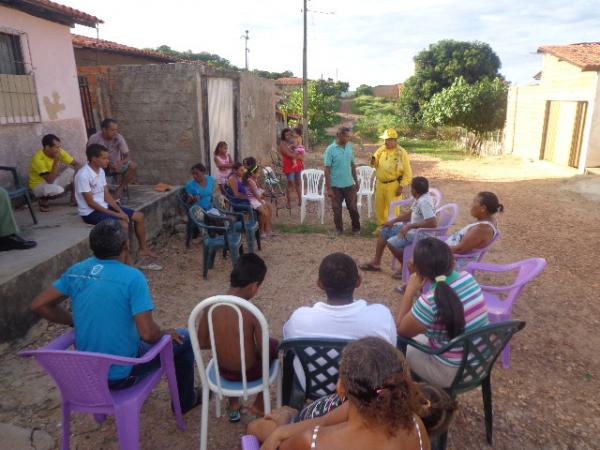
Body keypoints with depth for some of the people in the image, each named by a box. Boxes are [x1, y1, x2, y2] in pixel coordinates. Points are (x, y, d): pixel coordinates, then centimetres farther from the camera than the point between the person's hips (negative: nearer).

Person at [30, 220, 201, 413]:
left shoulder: (76, 270, -5)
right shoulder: (132, 277, -23)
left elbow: (39, 305, 2)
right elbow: (148, 334, -27)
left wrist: (76, 321, 12)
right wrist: (165, 333, -6)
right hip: (120, 373, -6)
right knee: (183, 338, 15)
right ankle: (186, 400, 34)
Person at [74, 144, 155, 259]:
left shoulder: (101, 171, 5)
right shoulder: (83, 175, -22)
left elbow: (107, 196, 7)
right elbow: (90, 203, -21)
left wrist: (120, 211, -7)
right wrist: (115, 214, -21)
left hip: (104, 206, 9)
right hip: (90, 212, -9)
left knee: (139, 216, 3)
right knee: (123, 224, -29)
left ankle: (143, 248, 16)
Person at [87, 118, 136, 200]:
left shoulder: (119, 138, -14)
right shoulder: (94, 139, -15)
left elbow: (127, 156, -14)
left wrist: (120, 162, -38)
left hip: (115, 165, 2)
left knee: (133, 166, -25)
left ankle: (120, 189, -12)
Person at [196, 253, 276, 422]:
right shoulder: (252, 313, -26)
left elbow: (202, 343, -5)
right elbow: (264, 352, -18)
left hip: (223, 370, 4)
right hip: (249, 372, -4)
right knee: (275, 345, 23)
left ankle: (233, 404, 39)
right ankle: (259, 405, 32)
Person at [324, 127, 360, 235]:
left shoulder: (349, 147, 2)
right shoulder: (330, 149, -12)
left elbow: (352, 165, 11)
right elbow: (327, 170, -12)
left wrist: (356, 181, 11)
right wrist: (328, 188, -14)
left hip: (349, 184, 3)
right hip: (336, 186, -3)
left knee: (353, 207, 9)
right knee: (337, 209, 9)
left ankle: (356, 228, 26)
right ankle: (339, 228, 27)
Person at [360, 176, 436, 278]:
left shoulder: (424, 202, -27)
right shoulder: (420, 198, 4)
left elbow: (433, 223, -34)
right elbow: (410, 213, 18)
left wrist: (410, 226, -27)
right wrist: (393, 221, 10)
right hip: (411, 228, 11)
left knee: (392, 243, -25)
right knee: (384, 231, 12)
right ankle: (376, 262, 18)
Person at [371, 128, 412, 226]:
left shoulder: (401, 153, -13)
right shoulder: (381, 149, 2)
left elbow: (407, 172, -10)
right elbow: (376, 164, 12)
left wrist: (401, 186, -16)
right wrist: (374, 162, -12)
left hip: (393, 185, -6)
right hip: (379, 183, 6)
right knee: (379, 207, 16)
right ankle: (381, 226, 34)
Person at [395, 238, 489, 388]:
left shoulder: (429, 301, -31)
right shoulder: (468, 278, -9)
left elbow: (400, 330, -11)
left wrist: (410, 290, -14)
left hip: (454, 373, -6)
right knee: (421, 336, 25)